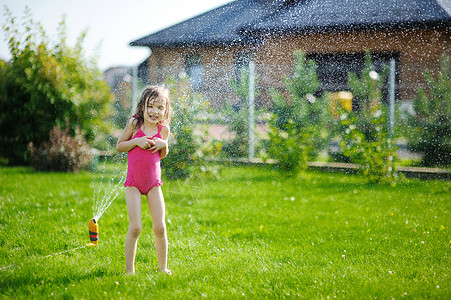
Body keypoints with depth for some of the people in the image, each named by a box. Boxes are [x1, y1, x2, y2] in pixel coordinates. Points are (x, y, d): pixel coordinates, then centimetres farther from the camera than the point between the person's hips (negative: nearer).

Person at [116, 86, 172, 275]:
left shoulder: (163, 129, 3)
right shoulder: (134, 124, -4)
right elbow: (119, 146, 2)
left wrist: (164, 145, -6)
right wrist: (136, 141, -14)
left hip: (153, 182, 2)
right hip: (133, 182, -2)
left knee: (160, 227, 0)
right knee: (135, 227, -8)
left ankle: (163, 267, 15)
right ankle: (129, 269, 5)